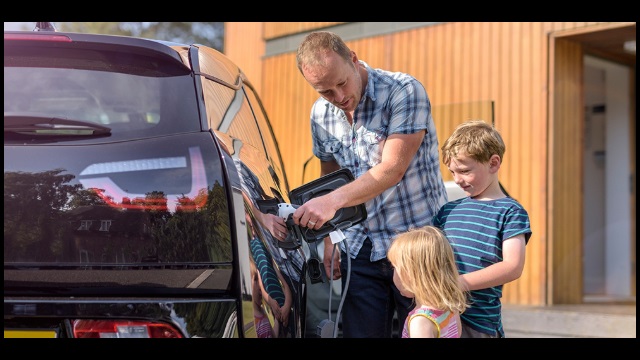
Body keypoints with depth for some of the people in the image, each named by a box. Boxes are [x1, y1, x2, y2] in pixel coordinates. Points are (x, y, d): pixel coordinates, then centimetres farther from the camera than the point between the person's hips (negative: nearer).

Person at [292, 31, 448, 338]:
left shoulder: (404, 92, -14)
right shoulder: (321, 114, 5)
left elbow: (392, 168, -23)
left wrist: (334, 200, -33)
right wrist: (330, 238, 10)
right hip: (359, 252, 5)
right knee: (361, 332, 4)